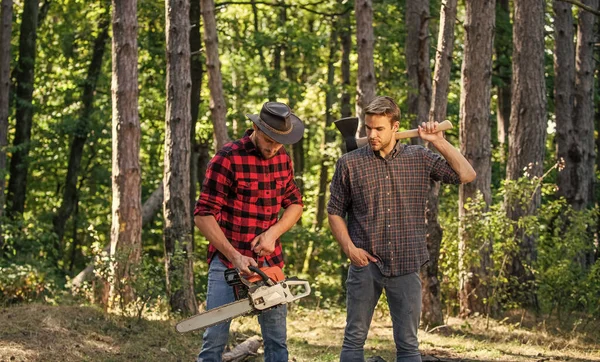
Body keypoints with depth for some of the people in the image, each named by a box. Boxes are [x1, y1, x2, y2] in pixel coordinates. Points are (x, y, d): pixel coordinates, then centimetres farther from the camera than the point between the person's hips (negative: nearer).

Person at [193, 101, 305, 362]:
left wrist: (273, 233, -5)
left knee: (277, 338, 7)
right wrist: (234, 257, -21)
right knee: (215, 337, -7)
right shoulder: (228, 159, -14)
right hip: (228, 259, -5)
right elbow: (203, 215, -15)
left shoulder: (282, 158, 5)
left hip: (269, 261, 5)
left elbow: (294, 204, 14)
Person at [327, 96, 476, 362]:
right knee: (354, 339, 3)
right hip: (365, 265, -1)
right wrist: (349, 248, -8)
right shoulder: (350, 163, 1)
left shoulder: (419, 158, 4)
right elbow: (335, 212, 6)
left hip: (406, 266, 1)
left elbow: (466, 175, 1)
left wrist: (438, 141, -3)